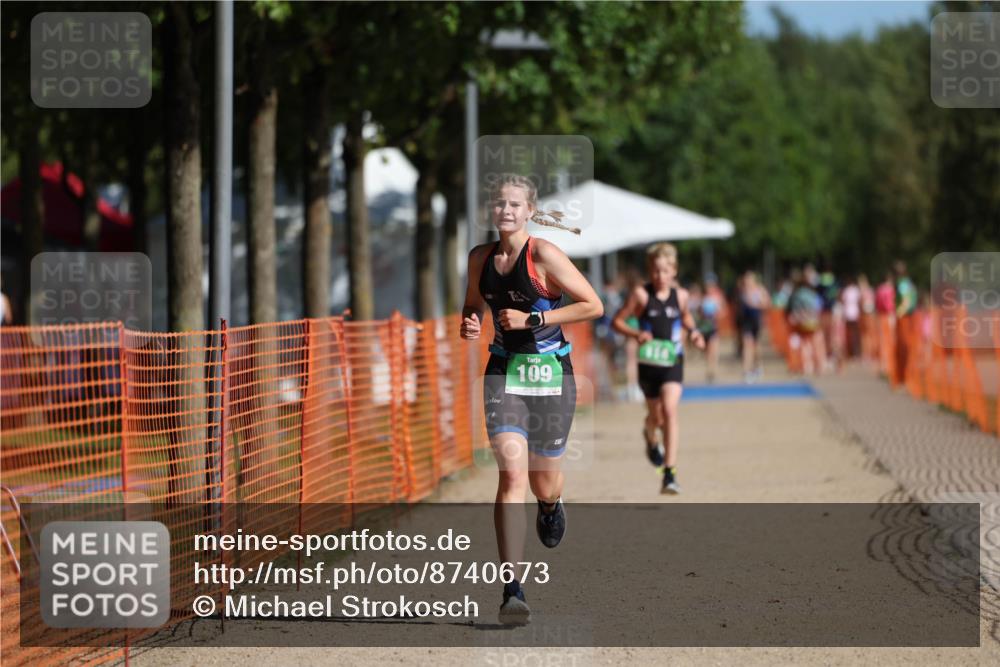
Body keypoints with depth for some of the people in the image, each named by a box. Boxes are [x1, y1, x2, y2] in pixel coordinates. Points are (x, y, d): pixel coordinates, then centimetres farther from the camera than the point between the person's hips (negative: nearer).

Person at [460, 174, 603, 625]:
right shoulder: (480, 258, 5)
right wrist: (469, 324, 0)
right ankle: (511, 591, -20)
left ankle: (551, 505, 52)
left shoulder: (543, 254, -10)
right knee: (511, 473, -15)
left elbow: (593, 305, -11)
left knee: (543, 481, 10)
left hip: (550, 373, -2)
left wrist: (532, 319, -15)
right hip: (503, 372, 2)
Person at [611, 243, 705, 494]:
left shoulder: (680, 295, 1)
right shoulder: (641, 294, -7)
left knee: (670, 410, -18)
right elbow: (618, 320, -4)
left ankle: (670, 472, -19)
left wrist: (693, 331, 4)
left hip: (673, 362, 0)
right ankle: (651, 439, 54)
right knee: (656, 416, 14)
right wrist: (636, 334, -20)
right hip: (649, 362, 0)